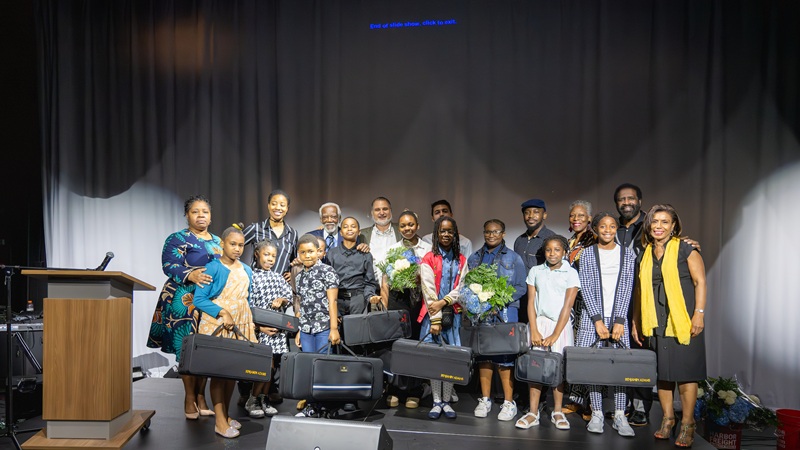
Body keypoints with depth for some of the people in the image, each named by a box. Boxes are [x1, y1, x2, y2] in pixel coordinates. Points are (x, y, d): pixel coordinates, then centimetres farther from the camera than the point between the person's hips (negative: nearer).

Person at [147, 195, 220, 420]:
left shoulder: (217, 242, 18)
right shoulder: (178, 239, -1)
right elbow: (168, 266, -13)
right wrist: (190, 275, -29)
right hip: (185, 302, -5)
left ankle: (200, 397, 15)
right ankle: (189, 398, 5)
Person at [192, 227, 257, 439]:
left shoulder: (246, 270, 10)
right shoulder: (213, 268, -9)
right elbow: (199, 299, -12)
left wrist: (251, 323, 8)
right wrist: (222, 312, -21)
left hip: (240, 326, 6)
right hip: (217, 325, -6)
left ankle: (225, 414, 24)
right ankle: (220, 421, 7)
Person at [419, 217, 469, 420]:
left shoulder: (461, 260, 10)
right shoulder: (428, 259, 1)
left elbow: (461, 288, 2)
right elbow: (429, 291, -7)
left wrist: (443, 302, -14)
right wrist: (435, 319, -13)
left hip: (453, 313, 2)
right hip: (432, 314, -2)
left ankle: (447, 401, 10)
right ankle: (436, 402, 7)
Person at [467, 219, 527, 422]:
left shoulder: (513, 258, 3)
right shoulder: (474, 258, 13)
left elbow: (521, 287, 0)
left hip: (505, 313, -3)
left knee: (504, 357, -4)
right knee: (483, 354, 7)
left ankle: (509, 402, 6)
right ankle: (485, 400, 17)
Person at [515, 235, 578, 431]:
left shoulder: (570, 273, 0)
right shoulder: (535, 271, 7)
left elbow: (567, 306, -5)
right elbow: (531, 302, 4)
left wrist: (554, 335, -10)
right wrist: (534, 331, -7)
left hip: (560, 325, -1)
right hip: (538, 323, 2)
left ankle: (557, 412, 15)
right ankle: (533, 413, 4)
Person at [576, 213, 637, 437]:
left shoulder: (627, 254, 8)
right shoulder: (587, 253, 5)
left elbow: (626, 288, 1)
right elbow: (586, 287, -2)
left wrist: (619, 320, -8)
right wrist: (597, 319, -10)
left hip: (618, 318, 1)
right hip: (592, 317, -1)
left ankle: (620, 416, 4)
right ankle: (596, 414, 8)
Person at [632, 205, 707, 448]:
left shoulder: (686, 249, 0)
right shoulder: (644, 255, 13)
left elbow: (700, 282, -5)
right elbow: (640, 291, 17)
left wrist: (699, 313, -13)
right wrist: (636, 321, 15)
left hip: (683, 321, -4)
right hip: (655, 323, 4)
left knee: (685, 371, -1)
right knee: (661, 371, 8)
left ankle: (687, 424, 9)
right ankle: (667, 418, 21)